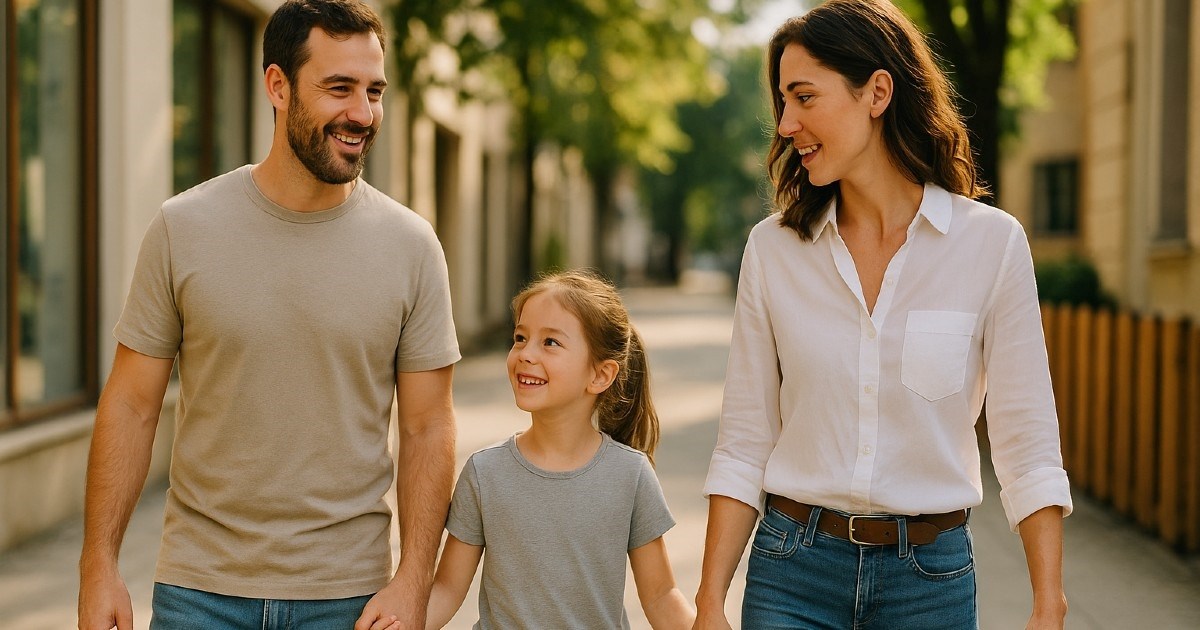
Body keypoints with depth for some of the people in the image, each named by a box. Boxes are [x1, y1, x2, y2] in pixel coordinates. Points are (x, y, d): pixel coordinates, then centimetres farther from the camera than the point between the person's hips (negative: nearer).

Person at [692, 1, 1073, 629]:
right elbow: (743, 444, 1)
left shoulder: (992, 243, -6)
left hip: (931, 576, -1)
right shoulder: (773, 248, -1)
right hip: (793, 572, 1)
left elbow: (1027, 446, -5)